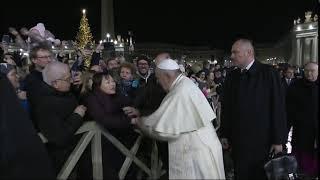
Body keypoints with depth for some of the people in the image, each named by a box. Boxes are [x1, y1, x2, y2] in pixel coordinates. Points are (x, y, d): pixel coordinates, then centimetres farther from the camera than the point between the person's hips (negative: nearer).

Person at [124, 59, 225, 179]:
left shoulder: (180, 93, -24)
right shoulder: (185, 84, 7)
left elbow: (162, 127, -23)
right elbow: (165, 114, 12)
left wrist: (138, 121, -6)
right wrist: (139, 113, 10)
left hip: (197, 151, -9)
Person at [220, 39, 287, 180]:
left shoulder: (269, 73, -8)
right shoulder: (231, 77, 3)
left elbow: (278, 107, -9)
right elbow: (225, 108, 7)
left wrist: (278, 140, -9)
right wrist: (225, 135, 7)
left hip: (263, 140, -3)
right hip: (238, 140, 3)